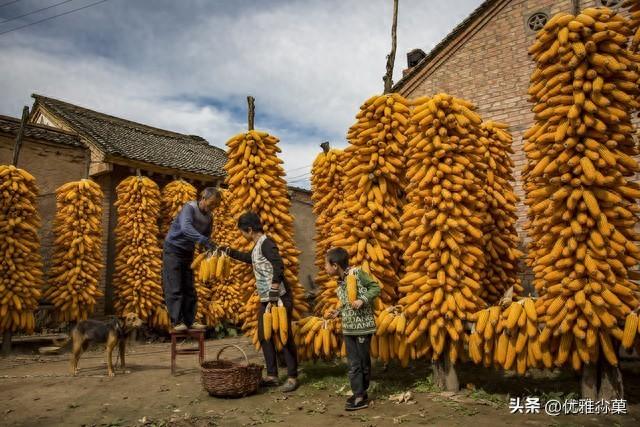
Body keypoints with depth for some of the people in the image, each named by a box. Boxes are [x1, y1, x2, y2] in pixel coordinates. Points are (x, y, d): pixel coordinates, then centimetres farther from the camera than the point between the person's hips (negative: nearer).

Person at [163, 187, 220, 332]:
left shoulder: (209, 217, -1)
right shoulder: (189, 208, -21)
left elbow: (207, 236, 4)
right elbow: (186, 228, -40)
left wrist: (212, 250, -16)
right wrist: (205, 241, -49)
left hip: (188, 253, 7)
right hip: (173, 249, -7)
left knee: (189, 288, 6)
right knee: (174, 288, -7)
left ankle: (190, 320, 11)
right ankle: (177, 321, -4)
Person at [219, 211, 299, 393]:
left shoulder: (266, 243, -14)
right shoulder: (258, 245, 14)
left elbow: (279, 265, -26)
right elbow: (250, 258, 37)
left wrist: (274, 288, -31)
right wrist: (229, 251, 38)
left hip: (279, 298, -10)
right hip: (265, 299, 10)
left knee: (284, 336, -3)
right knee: (264, 336, 12)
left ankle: (292, 377, 5)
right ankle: (272, 376, 21)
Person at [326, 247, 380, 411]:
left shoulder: (357, 273, -12)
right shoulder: (340, 282, 9)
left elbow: (375, 287, -10)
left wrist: (363, 300, -21)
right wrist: (338, 312, 6)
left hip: (363, 325, -6)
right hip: (348, 327, 7)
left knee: (363, 361, 5)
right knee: (353, 363, 7)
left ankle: (361, 394, 14)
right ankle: (359, 394, 17)